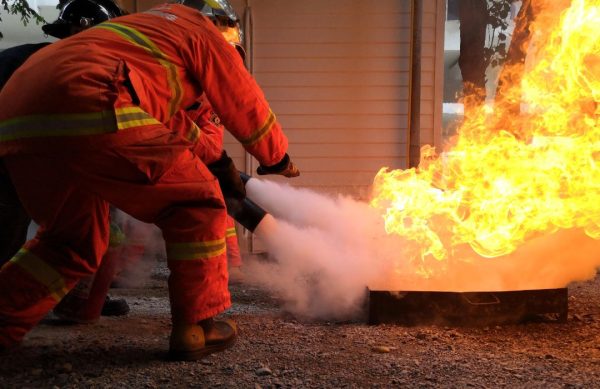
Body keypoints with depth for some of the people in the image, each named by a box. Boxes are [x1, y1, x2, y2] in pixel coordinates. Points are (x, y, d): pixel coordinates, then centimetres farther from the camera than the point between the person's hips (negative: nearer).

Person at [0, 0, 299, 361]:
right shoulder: (202, 30, 18)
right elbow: (244, 104, 23)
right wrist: (278, 158, 40)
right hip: (87, 107, -8)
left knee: (76, 239, 26)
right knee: (197, 201, 7)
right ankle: (196, 326, 7)